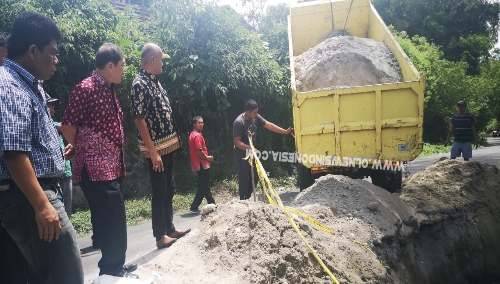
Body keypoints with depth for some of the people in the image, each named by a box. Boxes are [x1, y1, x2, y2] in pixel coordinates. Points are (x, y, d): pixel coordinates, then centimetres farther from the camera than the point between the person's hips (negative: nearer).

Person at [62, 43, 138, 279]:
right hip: (97, 169, -9)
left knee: (110, 221, 16)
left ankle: (113, 268, 29)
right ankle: (113, 270, 10)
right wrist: (83, 153, 1)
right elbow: (68, 126, -13)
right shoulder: (86, 89, -13)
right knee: (113, 221, -5)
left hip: (112, 167, 9)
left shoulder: (109, 89, 16)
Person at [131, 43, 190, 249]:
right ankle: (161, 236, 12)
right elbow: (140, 120, -20)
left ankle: (170, 228, 28)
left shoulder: (154, 81, 13)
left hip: (168, 145, 9)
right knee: (159, 192, 0)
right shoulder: (140, 84, -16)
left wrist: (174, 140, 17)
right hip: (156, 148, -9)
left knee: (169, 190, 16)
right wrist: (152, 151, -22)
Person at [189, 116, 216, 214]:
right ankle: (194, 207, -2)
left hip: (197, 165, 10)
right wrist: (207, 158, -8)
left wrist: (194, 168, 19)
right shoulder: (197, 136, -16)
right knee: (203, 187, -3)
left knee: (205, 186, 17)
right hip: (202, 165, -10)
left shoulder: (193, 135, 15)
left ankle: (212, 204, 28)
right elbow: (199, 151, -24)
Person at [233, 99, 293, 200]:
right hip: (242, 154, -8)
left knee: (255, 176, 12)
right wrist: (249, 148, -33)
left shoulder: (256, 117, -3)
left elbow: (269, 125, -1)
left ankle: (248, 198, 27)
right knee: (244, 178, -3)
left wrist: (285, 131, -3)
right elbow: (236, 141, -24)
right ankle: (243, 200, 9)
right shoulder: (238, 122, -24)